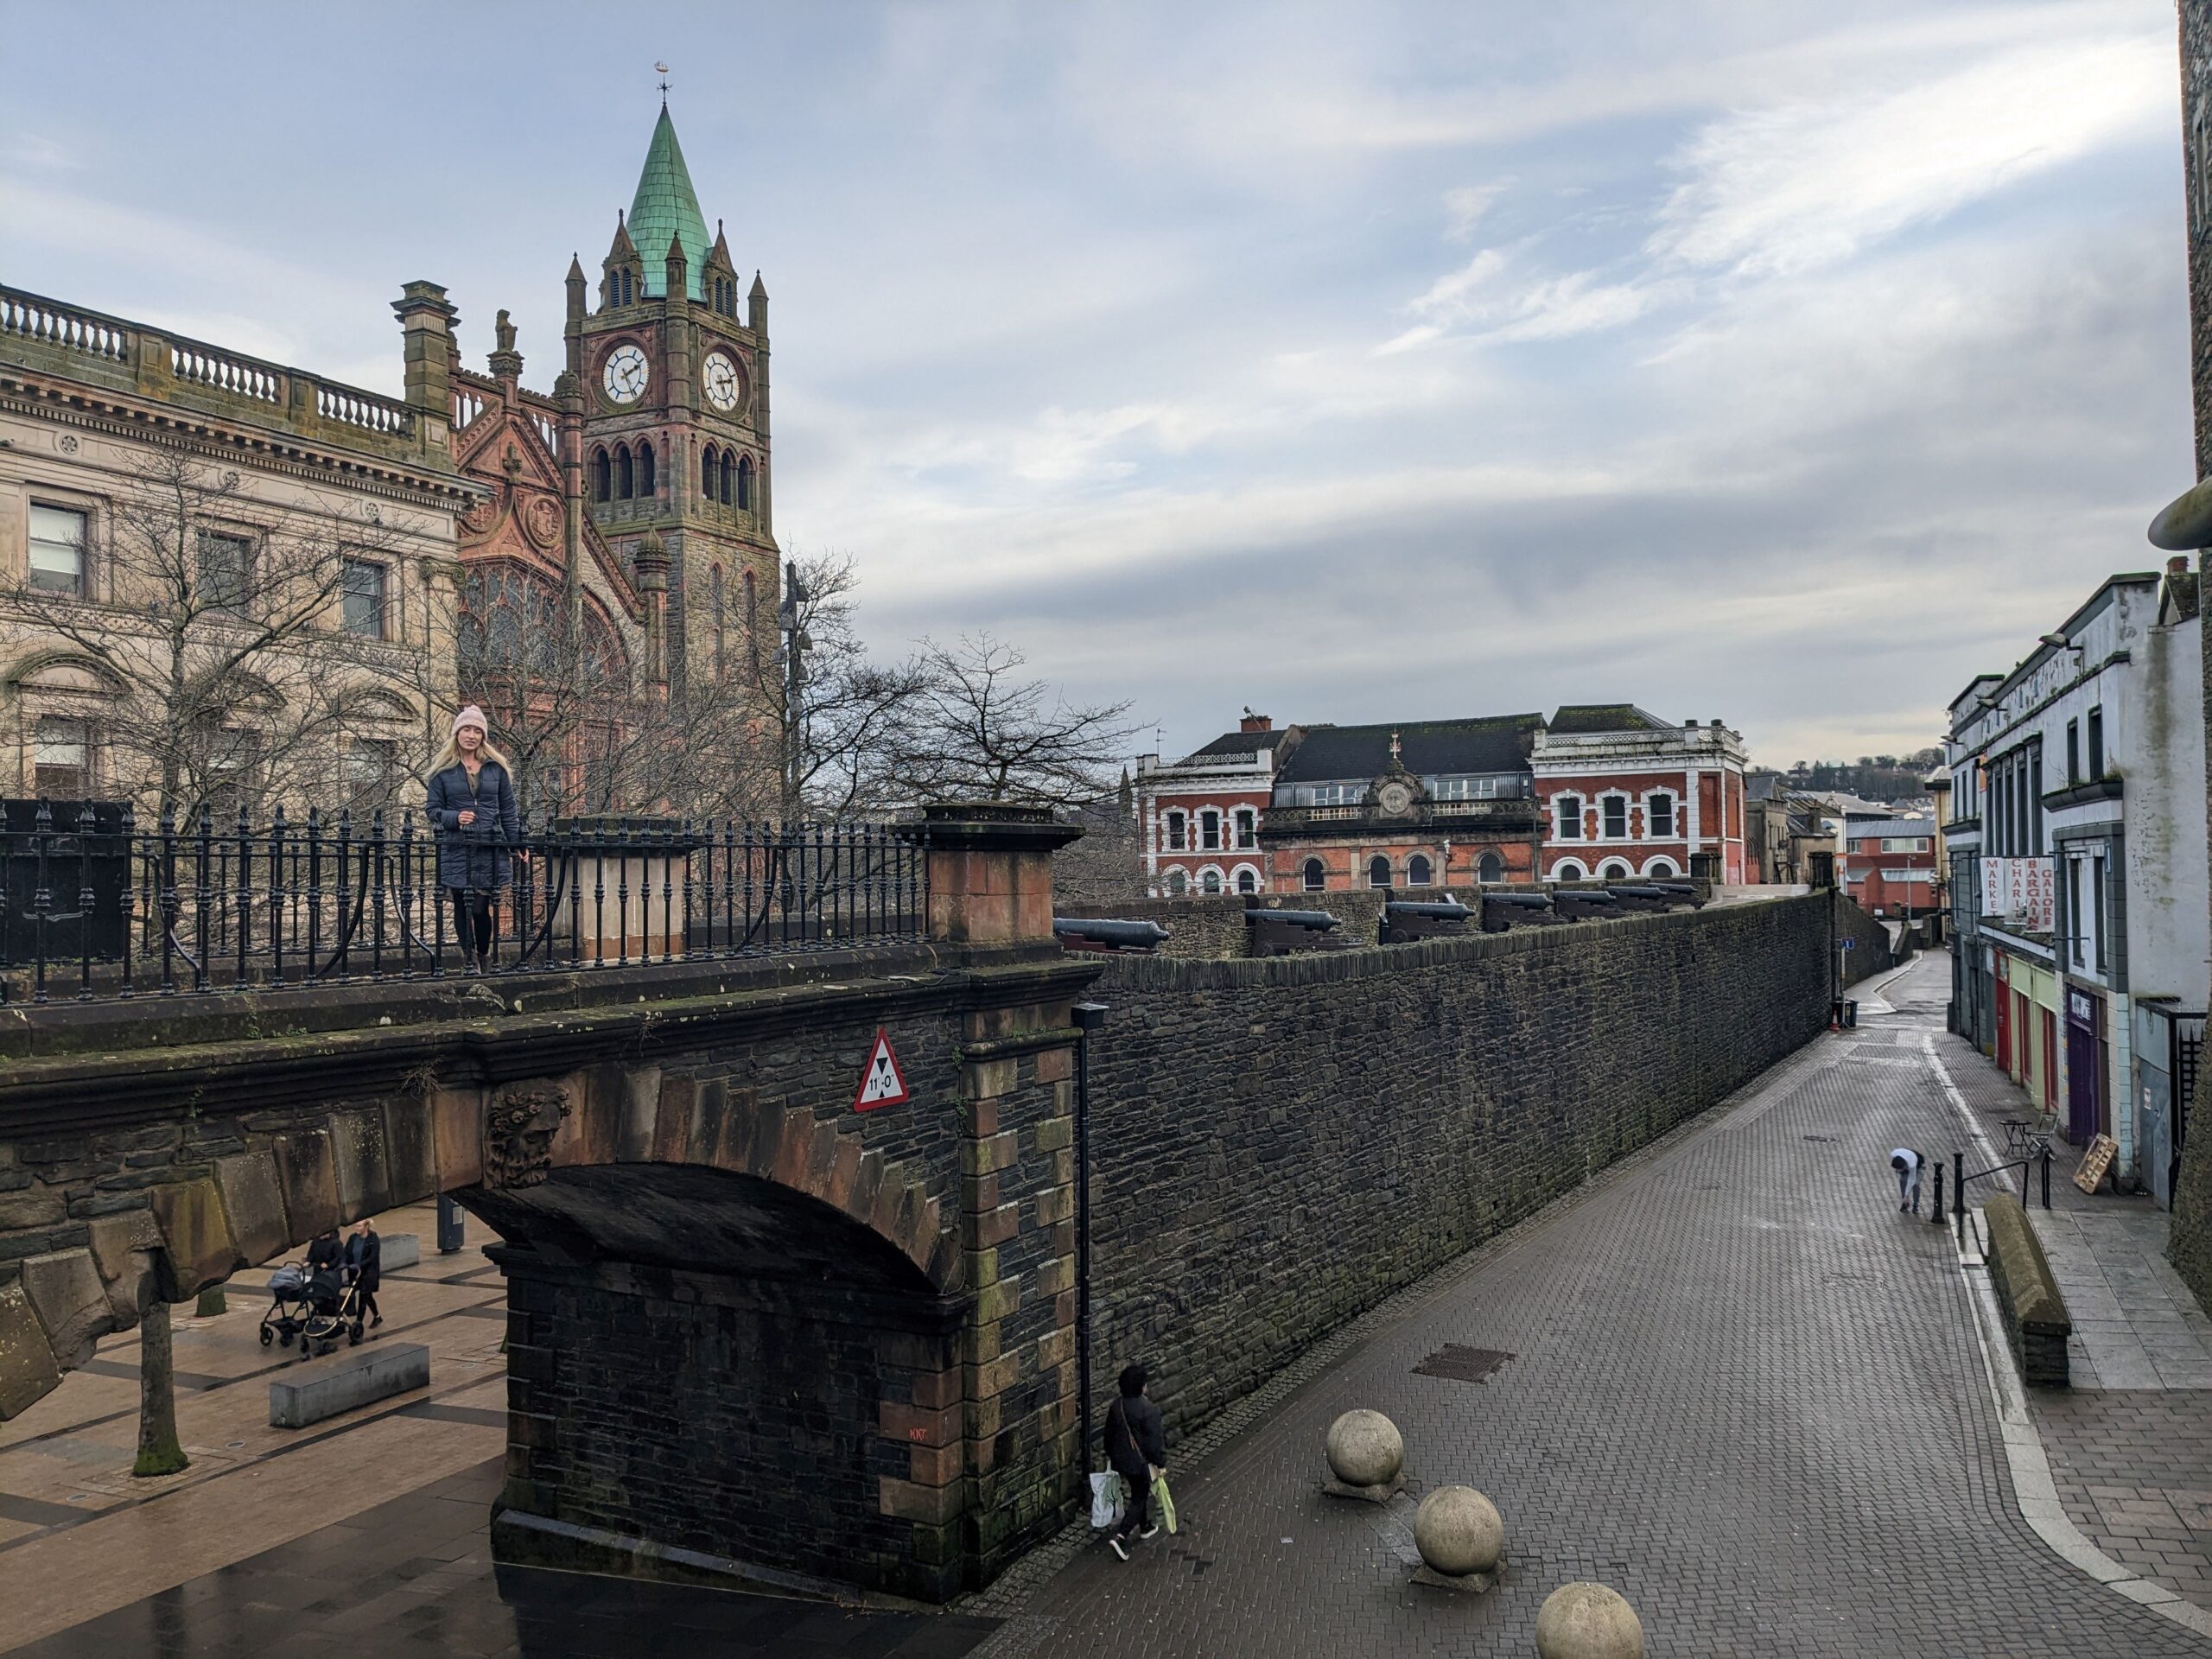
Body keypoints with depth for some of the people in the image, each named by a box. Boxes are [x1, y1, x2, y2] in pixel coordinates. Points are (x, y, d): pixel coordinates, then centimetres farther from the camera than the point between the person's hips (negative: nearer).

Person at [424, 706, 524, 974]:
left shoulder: (496, 768, 8)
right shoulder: (443, 770, 4)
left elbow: (508, 811, 9)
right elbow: (432, 809, 4)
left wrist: (517, 845, 2)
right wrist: (455, 817, -16)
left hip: (490, 850, 0)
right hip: (456, 851, 0)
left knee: (482, 909, 0)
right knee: (462, 909, 3)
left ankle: (484, 959, 20)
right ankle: (470, 963, 13)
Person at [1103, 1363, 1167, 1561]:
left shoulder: (1116, 1407, -5)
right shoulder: (1148, 1410, -25)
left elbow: (1109, 1433, 7)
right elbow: (1154, 1440, -20)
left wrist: (1110, 1455, 21)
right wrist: (1161, 1463, -8)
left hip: (1121, 1460, 7)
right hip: (1141, 1462, -7)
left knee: (1139, 1492, 27)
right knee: (1139, 1499, 7)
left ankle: (1145, 1526, 45)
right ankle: (1120, 1536, -5)